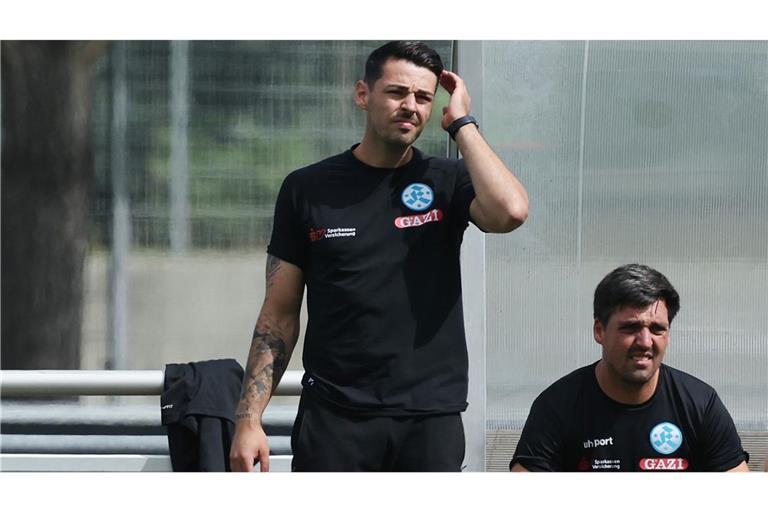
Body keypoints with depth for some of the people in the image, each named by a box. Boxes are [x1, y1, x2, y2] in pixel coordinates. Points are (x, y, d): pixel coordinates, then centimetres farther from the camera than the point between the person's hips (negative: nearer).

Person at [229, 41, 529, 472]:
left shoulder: (448, 182, 5)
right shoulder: (309, 189, 6)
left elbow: (510, 211, -19)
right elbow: (280, 315, 7)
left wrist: (461, 123, -7)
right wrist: (249, 418, -2)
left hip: (430, 419, 0)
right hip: (334, 416, 0)